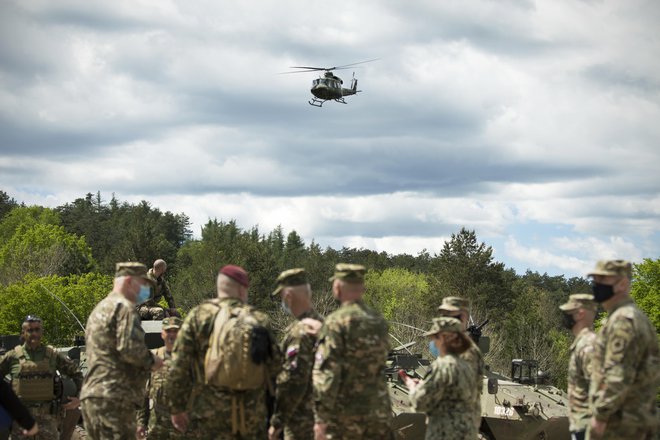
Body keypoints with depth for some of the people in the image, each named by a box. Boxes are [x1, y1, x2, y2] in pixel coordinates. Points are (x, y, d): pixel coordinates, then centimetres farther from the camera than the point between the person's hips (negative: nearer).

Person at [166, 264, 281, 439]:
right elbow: (275, 366, 6)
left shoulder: (199, 315, -1)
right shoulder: (259, 320, 5)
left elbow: (179, 365, -4)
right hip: (252, 417, 2)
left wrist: (177, 408, 3)